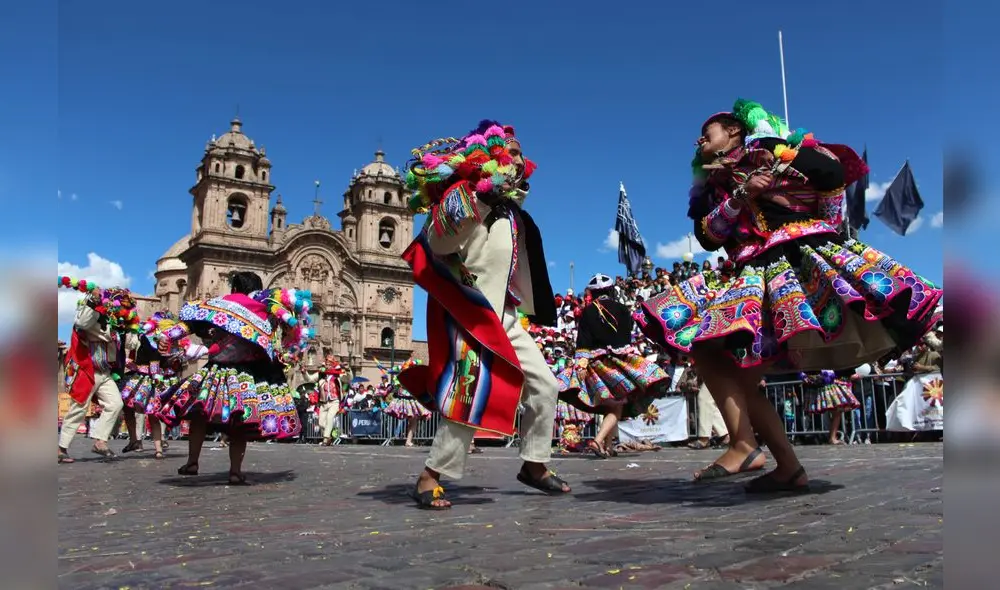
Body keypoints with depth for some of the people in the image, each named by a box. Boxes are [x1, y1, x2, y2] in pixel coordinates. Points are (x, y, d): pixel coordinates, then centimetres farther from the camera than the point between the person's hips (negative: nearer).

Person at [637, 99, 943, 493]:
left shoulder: (773, 146, 12)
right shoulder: (713, 186, 23)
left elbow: (836, 171, 2)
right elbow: (708, 237, 6)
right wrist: (740, 195, -4)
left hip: (806, 256, -6)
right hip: (755, 276, 6)